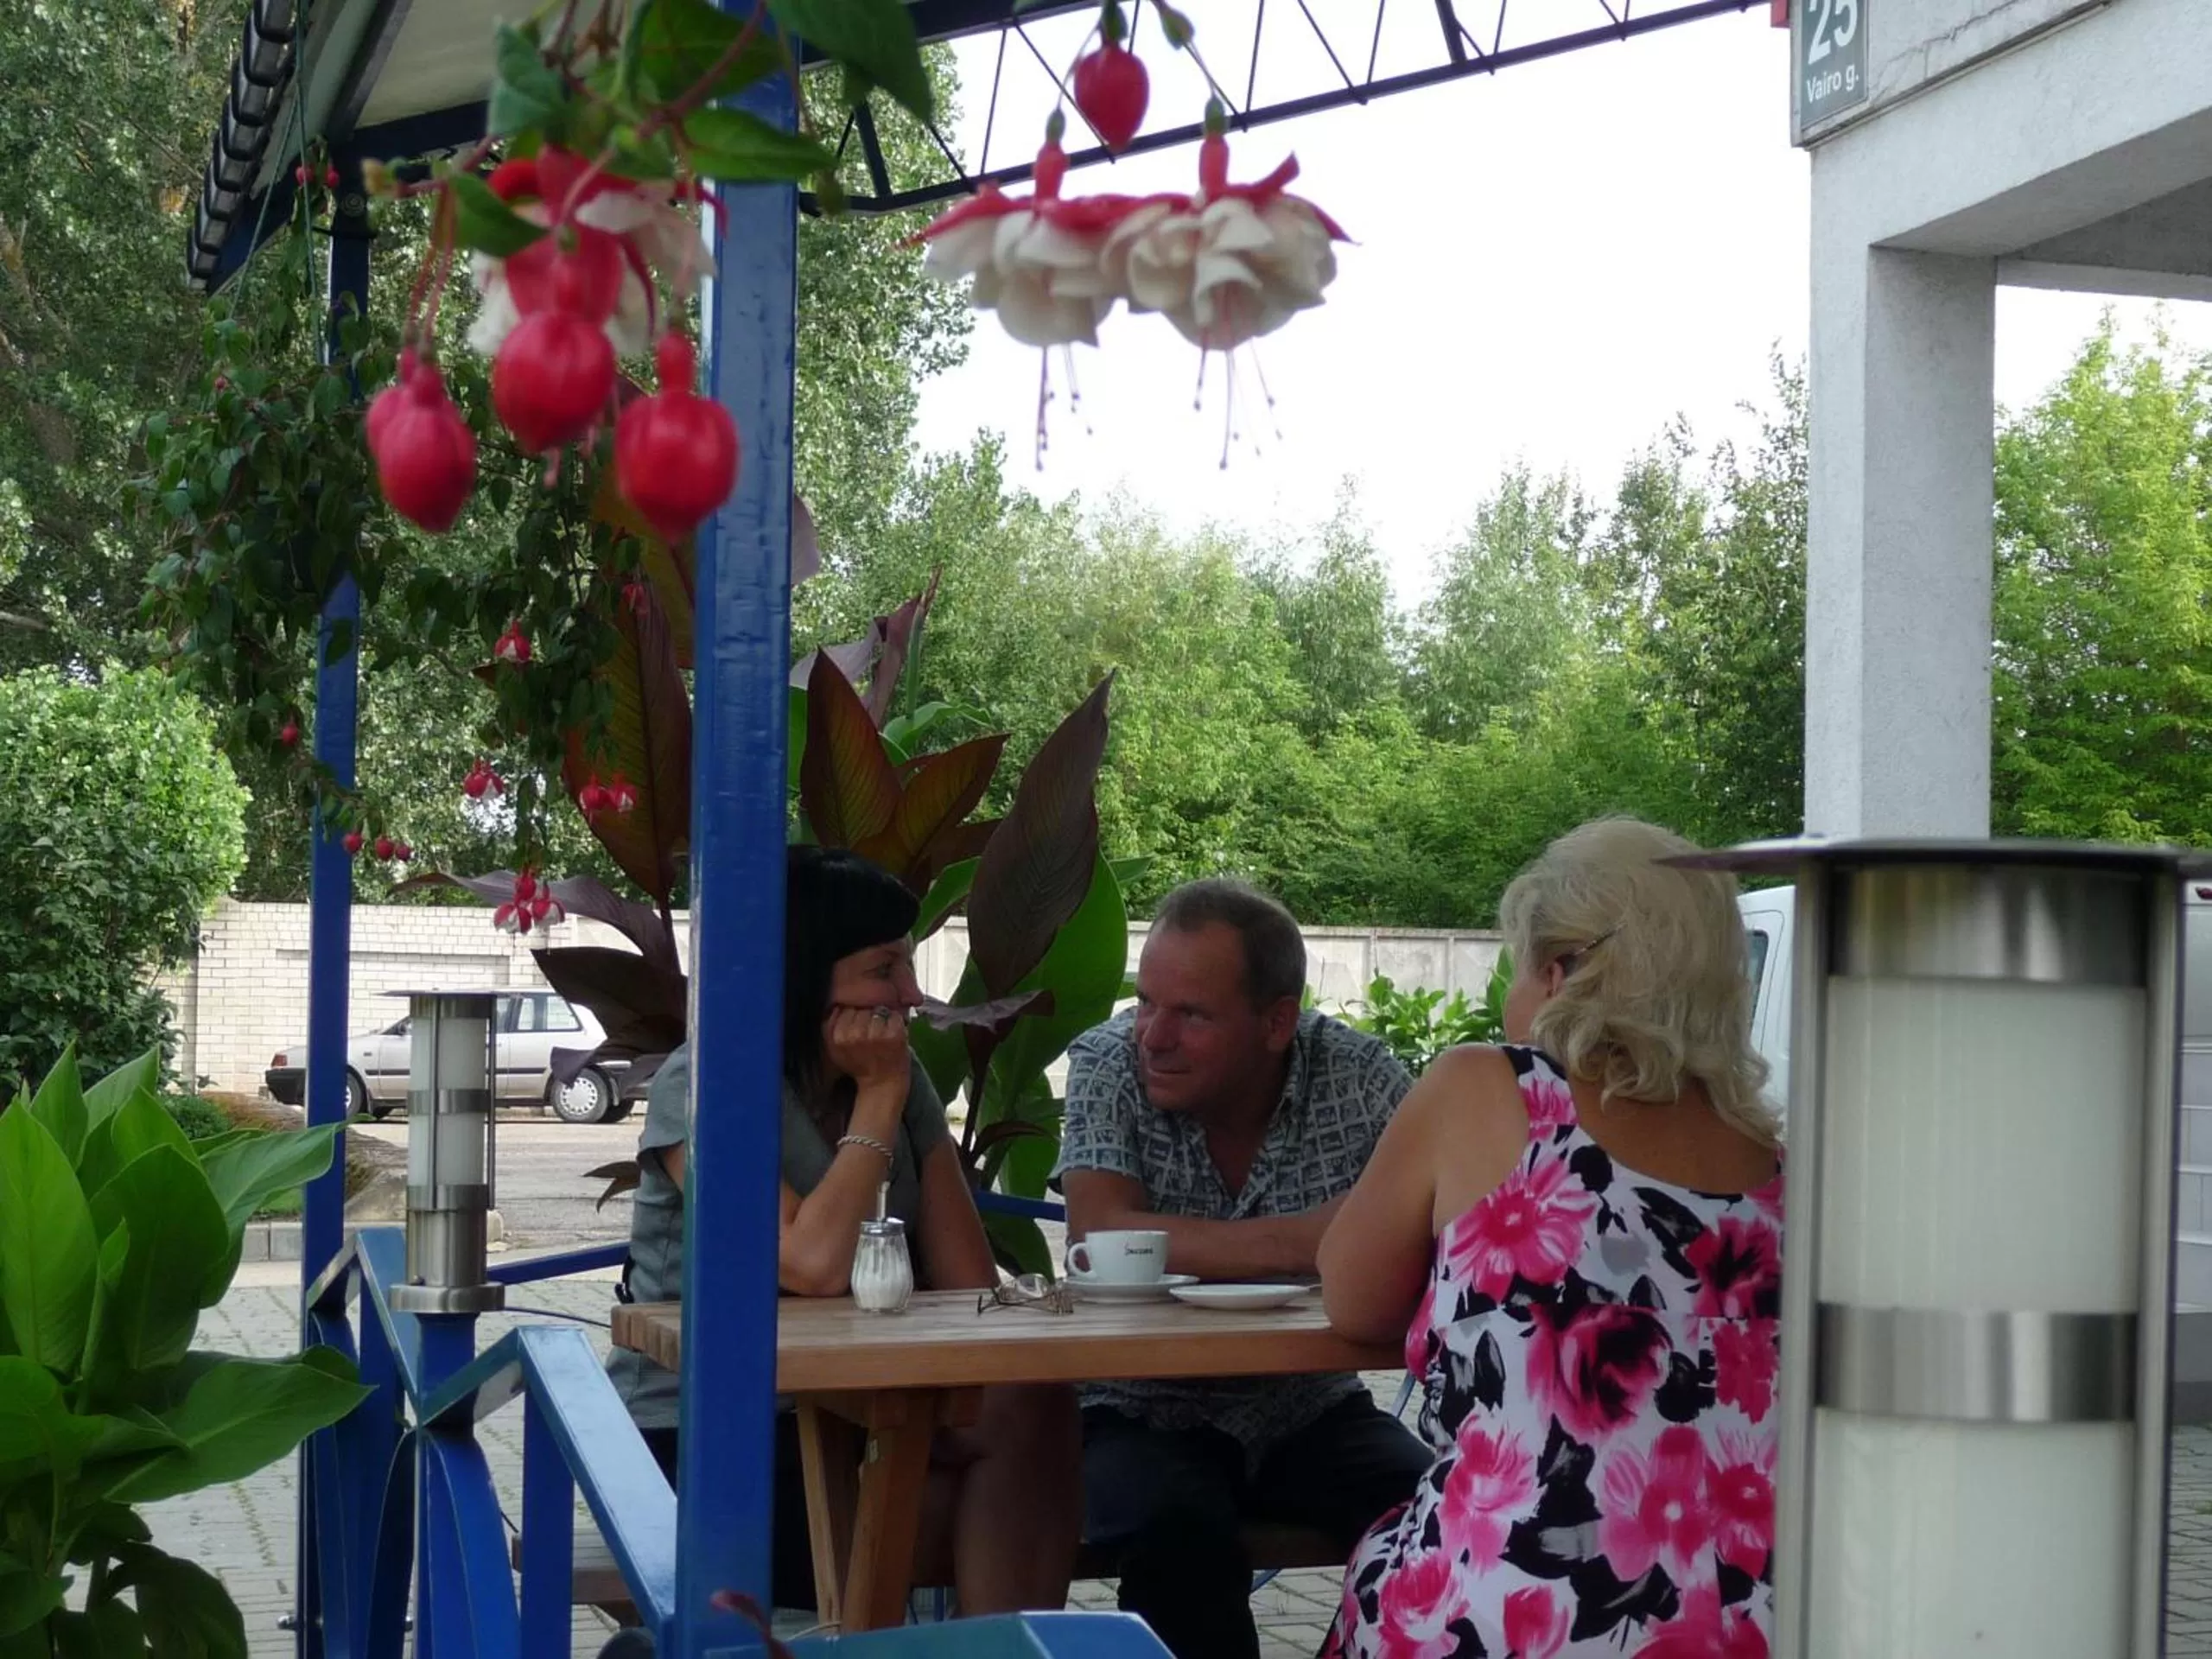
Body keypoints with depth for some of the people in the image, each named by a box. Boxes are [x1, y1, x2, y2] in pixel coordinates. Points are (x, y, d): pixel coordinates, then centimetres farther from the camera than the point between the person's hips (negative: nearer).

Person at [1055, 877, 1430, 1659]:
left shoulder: (1356, 1074, -8)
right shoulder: (1107, 1066, -12)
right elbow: (1102, 1238, -26)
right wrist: (1309, 1240, -28)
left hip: (1312, 1413, 2)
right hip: (1145, 1417, -2)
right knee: (1173, 1533, -32)